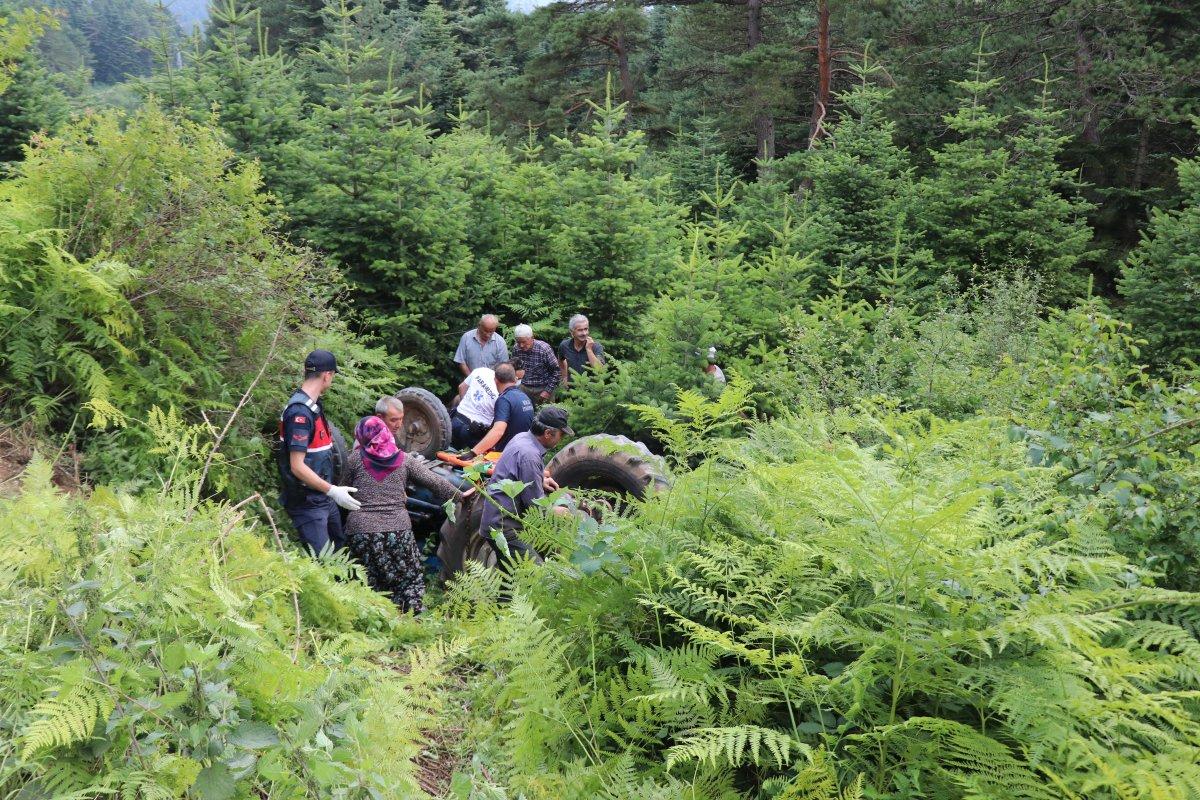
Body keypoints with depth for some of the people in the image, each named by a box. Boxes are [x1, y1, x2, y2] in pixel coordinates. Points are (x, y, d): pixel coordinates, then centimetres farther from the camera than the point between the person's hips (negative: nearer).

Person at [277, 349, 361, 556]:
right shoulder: (299, 412, -22)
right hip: (307, 502, -10)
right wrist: (332, 491, -23)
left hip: (324, 498, 10)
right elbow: (297, 466, -25)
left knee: (341, 545, 19)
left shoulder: (313, 406, 9)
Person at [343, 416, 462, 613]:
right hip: (398, 529, 0)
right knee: (411, 578, 12)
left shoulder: (355, 458, 4)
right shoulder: (404, 460, 7)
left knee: (372, 585, 10)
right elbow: (435, 482, 4)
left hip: (360, 530, 0)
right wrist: (460, 496, 16)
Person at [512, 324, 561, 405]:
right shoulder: (516, 349, -4)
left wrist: (548, 391, -13)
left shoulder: (544, 349, -17)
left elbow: (556, 371, -11)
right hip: (524, 388, 4)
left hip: (543, 389, -3)